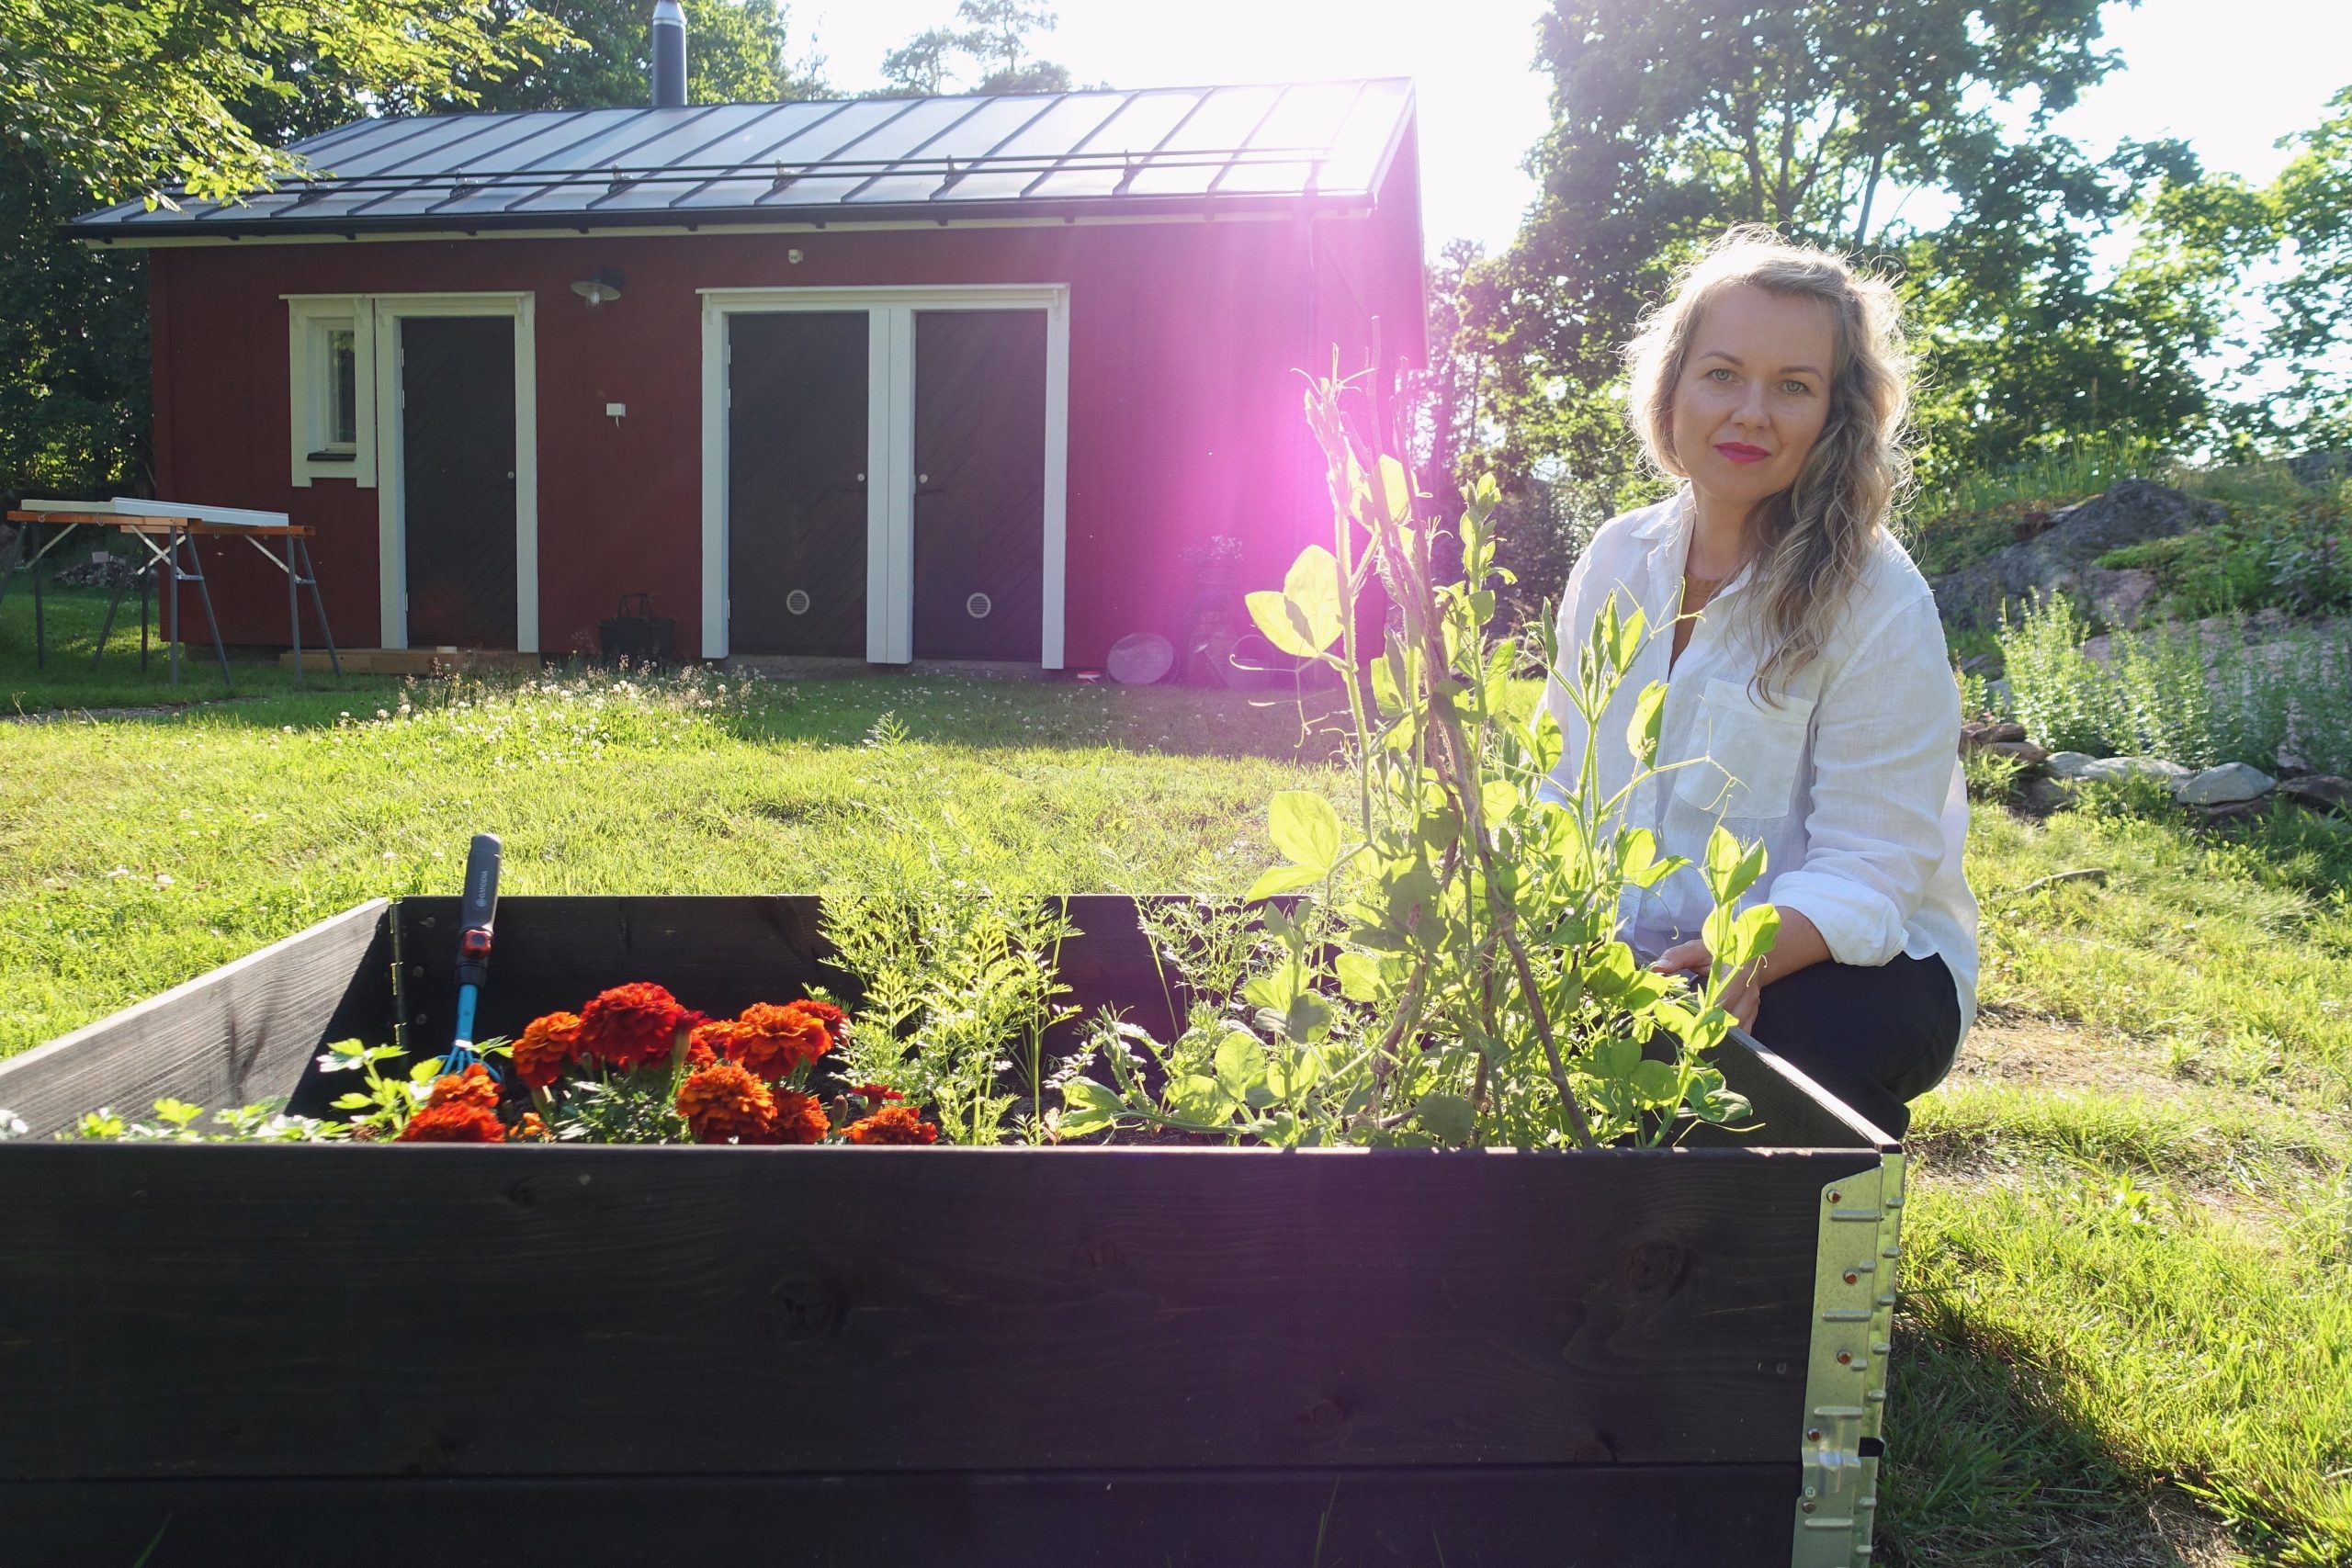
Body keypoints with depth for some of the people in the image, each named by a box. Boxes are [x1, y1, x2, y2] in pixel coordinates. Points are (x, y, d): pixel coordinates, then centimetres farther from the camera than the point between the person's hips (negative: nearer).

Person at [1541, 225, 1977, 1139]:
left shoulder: (1880, 606, -14)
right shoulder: (1617, 559, 3)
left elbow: (1868, 873, -18)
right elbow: (1566, 783, 7)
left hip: (1848, 966, -4)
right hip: (1633, 956, 4)